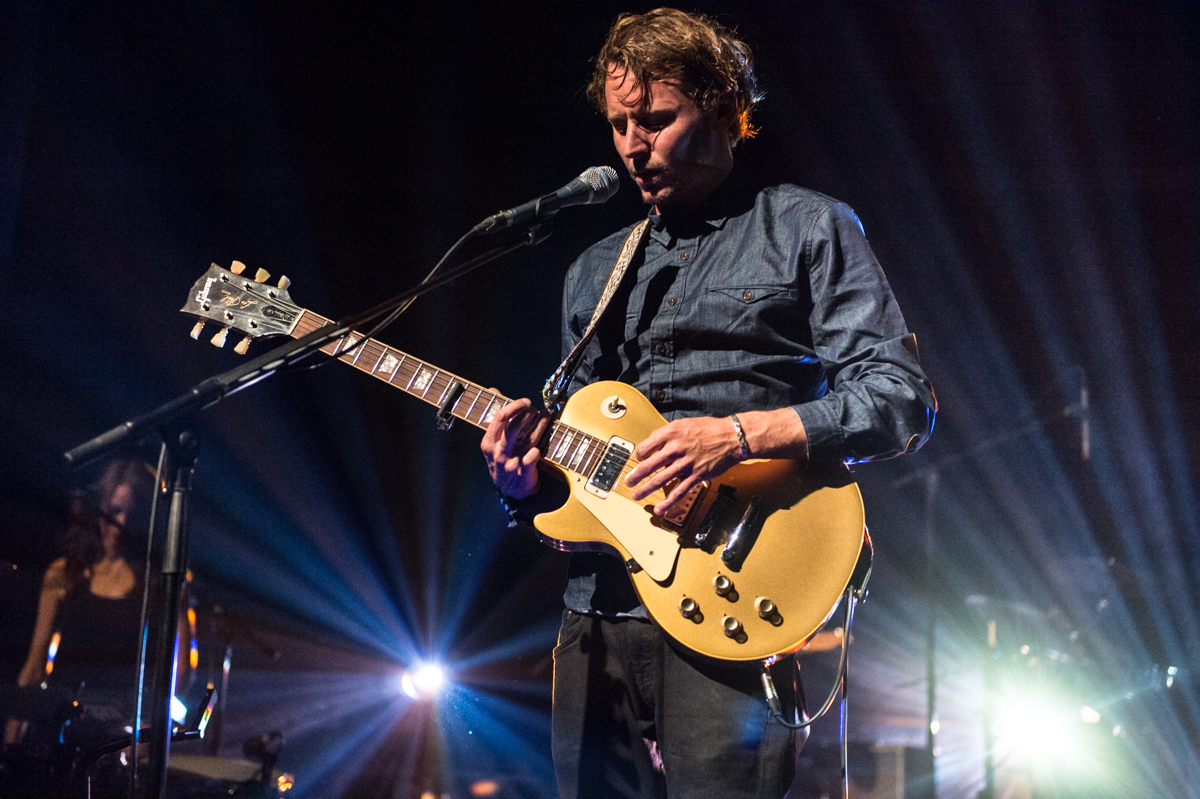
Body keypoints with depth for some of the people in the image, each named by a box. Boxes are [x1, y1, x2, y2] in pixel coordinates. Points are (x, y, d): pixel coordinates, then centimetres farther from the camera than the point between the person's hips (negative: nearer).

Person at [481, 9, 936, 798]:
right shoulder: (594, 272, 21)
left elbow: (903, 399, -6)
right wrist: (532, 481, 0)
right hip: (597, 615, 6)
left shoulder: (808, 228, 4)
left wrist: (737, 435, -18)